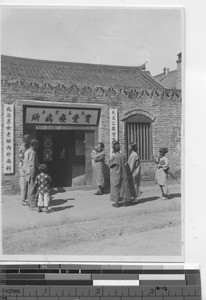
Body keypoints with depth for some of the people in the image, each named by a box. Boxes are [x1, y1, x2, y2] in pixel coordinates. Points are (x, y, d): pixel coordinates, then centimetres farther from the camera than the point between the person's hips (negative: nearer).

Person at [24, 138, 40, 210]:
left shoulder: (27, 151, 15)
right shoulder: (32, 152, -17)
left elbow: (25, 163, 20)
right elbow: (32, 165, -21)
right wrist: (32, 176, -20)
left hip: (28, 173, 10)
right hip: (32, 173, -10)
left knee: (30, 189, 16)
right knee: (32, 190, -6)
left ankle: (30, 203, 24)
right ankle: (33, 205, -2)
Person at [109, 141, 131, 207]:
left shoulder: (114, 156, -16)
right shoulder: (123, 155, -3)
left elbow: (110, 165, -6)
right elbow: (125, 164, 2)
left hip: (115, 174, -4)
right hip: (123, 174, 4)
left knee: (116, 188, 5)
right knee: (124, 187, 11)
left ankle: (116, 202, 7)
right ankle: (125, 202, 16)